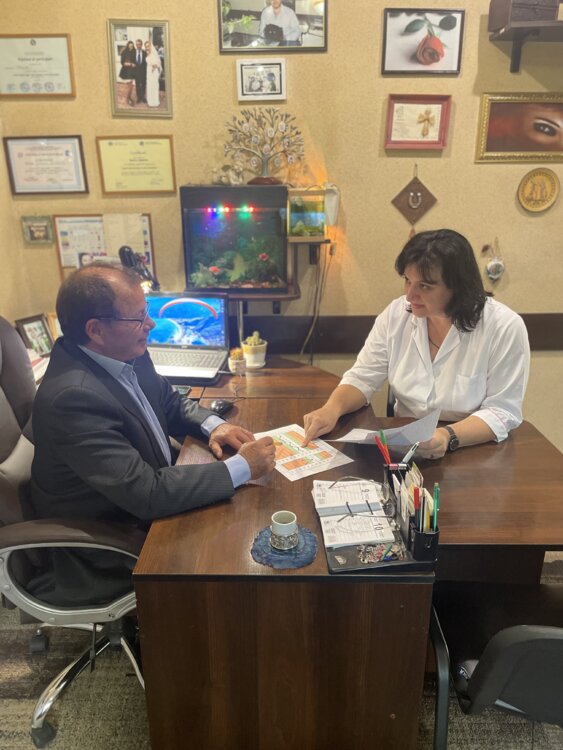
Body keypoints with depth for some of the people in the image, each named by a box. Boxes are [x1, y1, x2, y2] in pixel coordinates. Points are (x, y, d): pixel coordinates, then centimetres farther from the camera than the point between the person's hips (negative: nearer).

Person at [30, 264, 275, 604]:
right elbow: (146, 494, -34)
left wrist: (213, 425, -10)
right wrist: (241, 467, -28)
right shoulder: (72, 397, -32)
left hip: (146, 504, 7)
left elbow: (170, 402, 10)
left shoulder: (126, 355, -7)